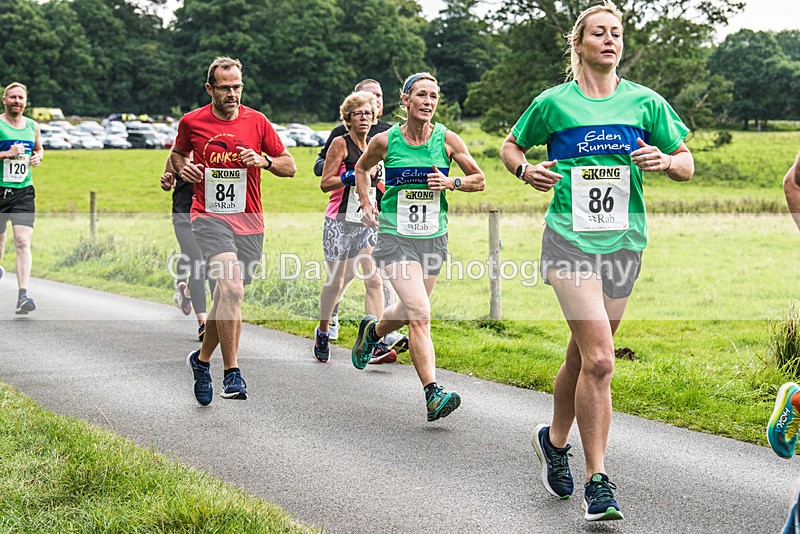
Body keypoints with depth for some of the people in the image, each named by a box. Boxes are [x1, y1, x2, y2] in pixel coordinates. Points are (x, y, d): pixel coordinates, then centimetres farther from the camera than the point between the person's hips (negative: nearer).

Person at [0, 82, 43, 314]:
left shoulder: (32, 126, 9)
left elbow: (39, 148, 27)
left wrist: (38, 156, 6)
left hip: (24, 192, 2)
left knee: (23, 242, -12)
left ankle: (23, 295, -18)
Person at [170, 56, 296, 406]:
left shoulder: (257, 121, 3)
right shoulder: (191, 122, 1)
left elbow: (289, 166, 8)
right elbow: (178, 153, 21)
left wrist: (263, 160, -12)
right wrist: (181, 168, -1)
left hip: (248, 221, 3)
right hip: (209, 217, -3)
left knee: (227, 295, 11)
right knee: (232, 288, -24)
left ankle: (202, 359, 36)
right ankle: (232, 373, -19)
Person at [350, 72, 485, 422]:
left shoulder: (448, 140, -2)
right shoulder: (385, 141, -4)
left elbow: (479, 180, 7)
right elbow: (361, 168, 17)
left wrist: (451, 182, -11)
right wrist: (366, 205, 4)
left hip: (433, 238, 3)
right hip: (395, 238, -3)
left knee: (408, 312, 18)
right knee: (420, 314, -19)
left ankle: (371, 331, 52)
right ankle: (433, 394, -21)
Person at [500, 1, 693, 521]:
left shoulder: (645, 102, 6)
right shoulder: (554, 103, 2)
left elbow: (687, 165, 12)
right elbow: (511, 146, 17)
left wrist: (664, 160, -10)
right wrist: (526, 170, -4)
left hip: (623, 243, 3)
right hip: (570, 239, -3)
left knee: (584, 356, 12)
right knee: (599, 360, -16)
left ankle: (555, 440, 38)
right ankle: (598, 481, -9)